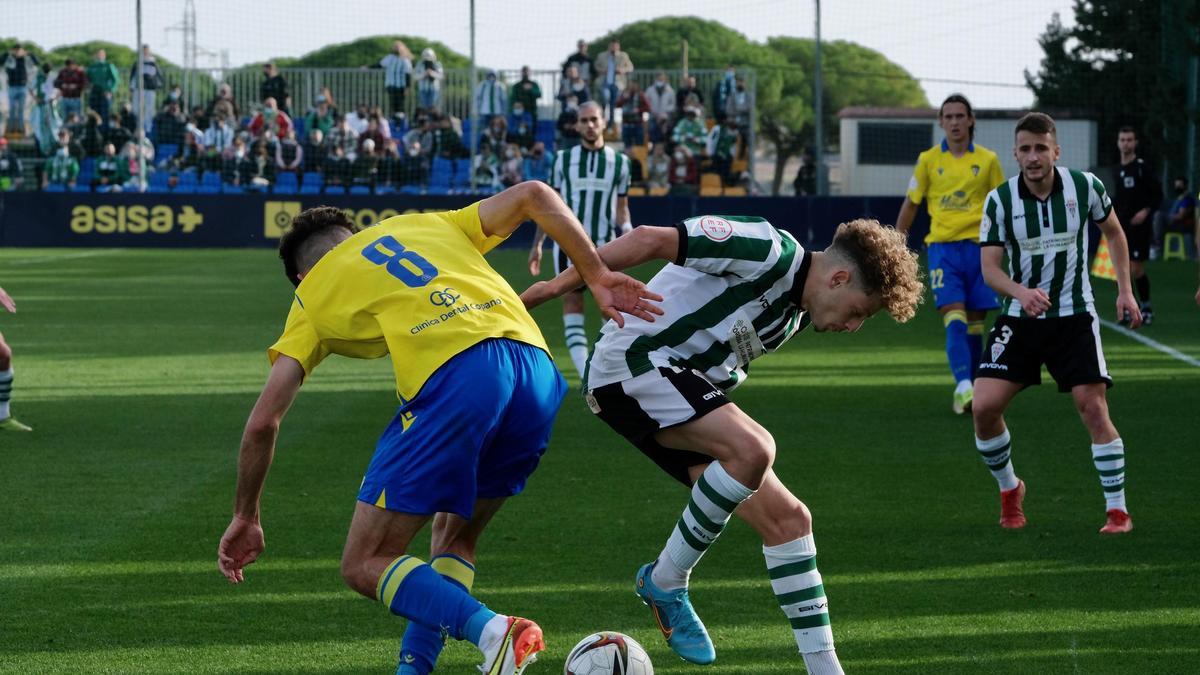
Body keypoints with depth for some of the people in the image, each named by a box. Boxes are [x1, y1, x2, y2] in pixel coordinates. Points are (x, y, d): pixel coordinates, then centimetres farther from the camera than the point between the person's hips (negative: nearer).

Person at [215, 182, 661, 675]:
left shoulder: (312, 297, 23)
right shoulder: (426, 225, 33)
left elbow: (263, 421, 18)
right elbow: (533, 195, 22)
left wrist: (245, 517, 28)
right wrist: (597, 277, 24)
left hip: (451, 377, -5)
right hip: (538, 369, 5)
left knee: (365, 565, 1)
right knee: (454, 538, 26)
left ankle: (491, 631, -21)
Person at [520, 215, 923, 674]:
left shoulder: (794, 317, 15)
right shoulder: (770, 250, -15)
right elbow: (651, 240, -18)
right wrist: (557, 286, -17)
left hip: (686, 385, 10)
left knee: (786, 520, 1)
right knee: (752, 448, -31)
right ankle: (666, 583, -14)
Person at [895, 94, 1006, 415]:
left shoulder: (987, 160, 5)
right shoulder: (928, 160, 5)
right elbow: (910, 205, 12)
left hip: (978, 246, 1)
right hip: (942, 247, -1)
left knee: (974, 324, 5)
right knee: (954, 318, -16)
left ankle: (970, 392, 15)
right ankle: (963, 386, -29)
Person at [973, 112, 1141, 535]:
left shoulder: (1085, 186, -8)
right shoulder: (999, 200, -10)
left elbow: (1113, 232, 11)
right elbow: (989, 267, -11)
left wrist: (1125, 289, 7)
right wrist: (1021, 292, -31)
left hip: (1073, 315, -1)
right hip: (1019, 317, 1)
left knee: (1094, 408, -12)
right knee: (984, 407, -11)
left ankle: (1118, 510, 0)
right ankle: (1009, 491, 15)